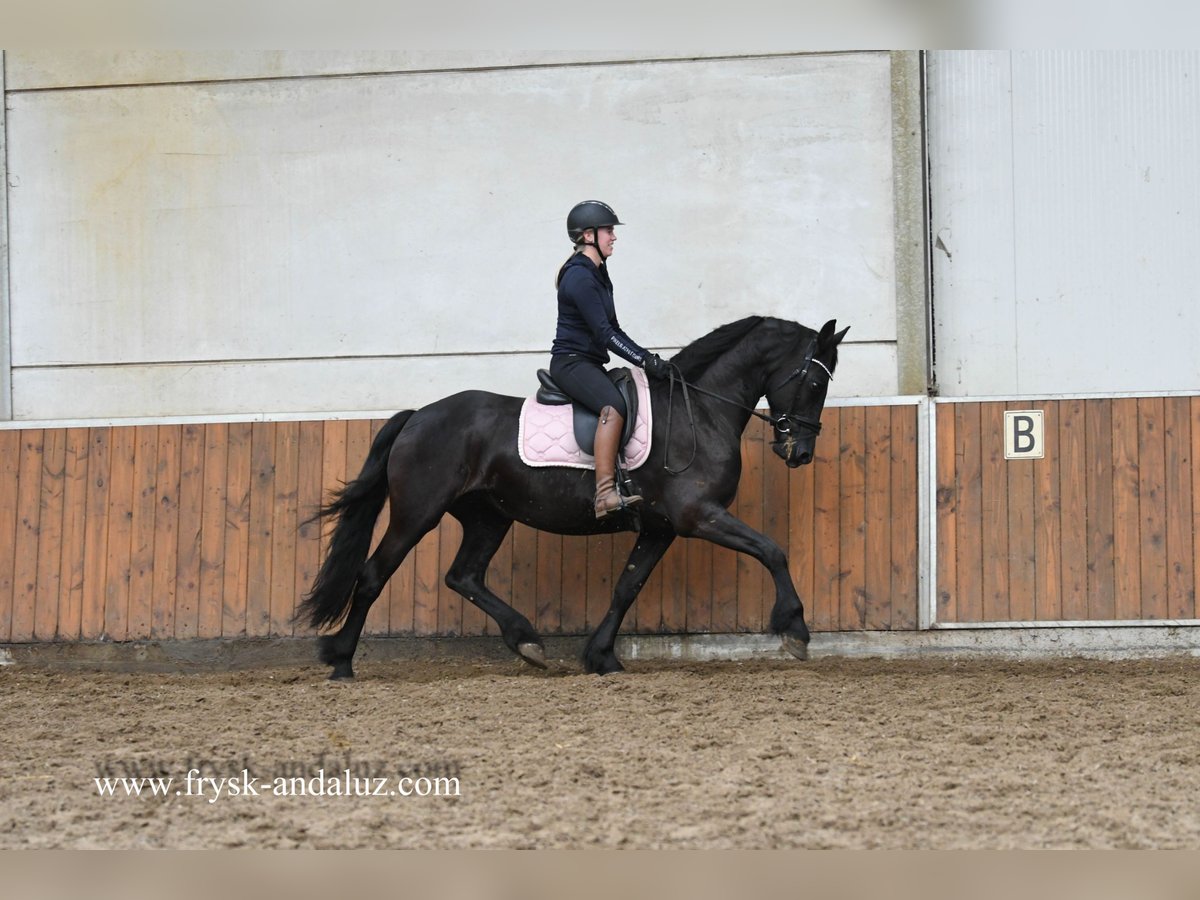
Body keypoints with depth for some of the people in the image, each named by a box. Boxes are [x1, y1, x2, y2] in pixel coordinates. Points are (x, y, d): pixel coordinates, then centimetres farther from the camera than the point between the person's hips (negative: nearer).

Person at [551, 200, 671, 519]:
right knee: (614, 404, -33)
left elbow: (612, 330, 20)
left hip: (590, 365, 11)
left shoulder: (597, 274, 17)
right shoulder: (579, 277, -14)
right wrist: (644, 360, -22)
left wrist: (647, 357, 10)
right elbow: (604, 333, -20)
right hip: (571, 362, -11)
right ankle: (606, 494, -44)